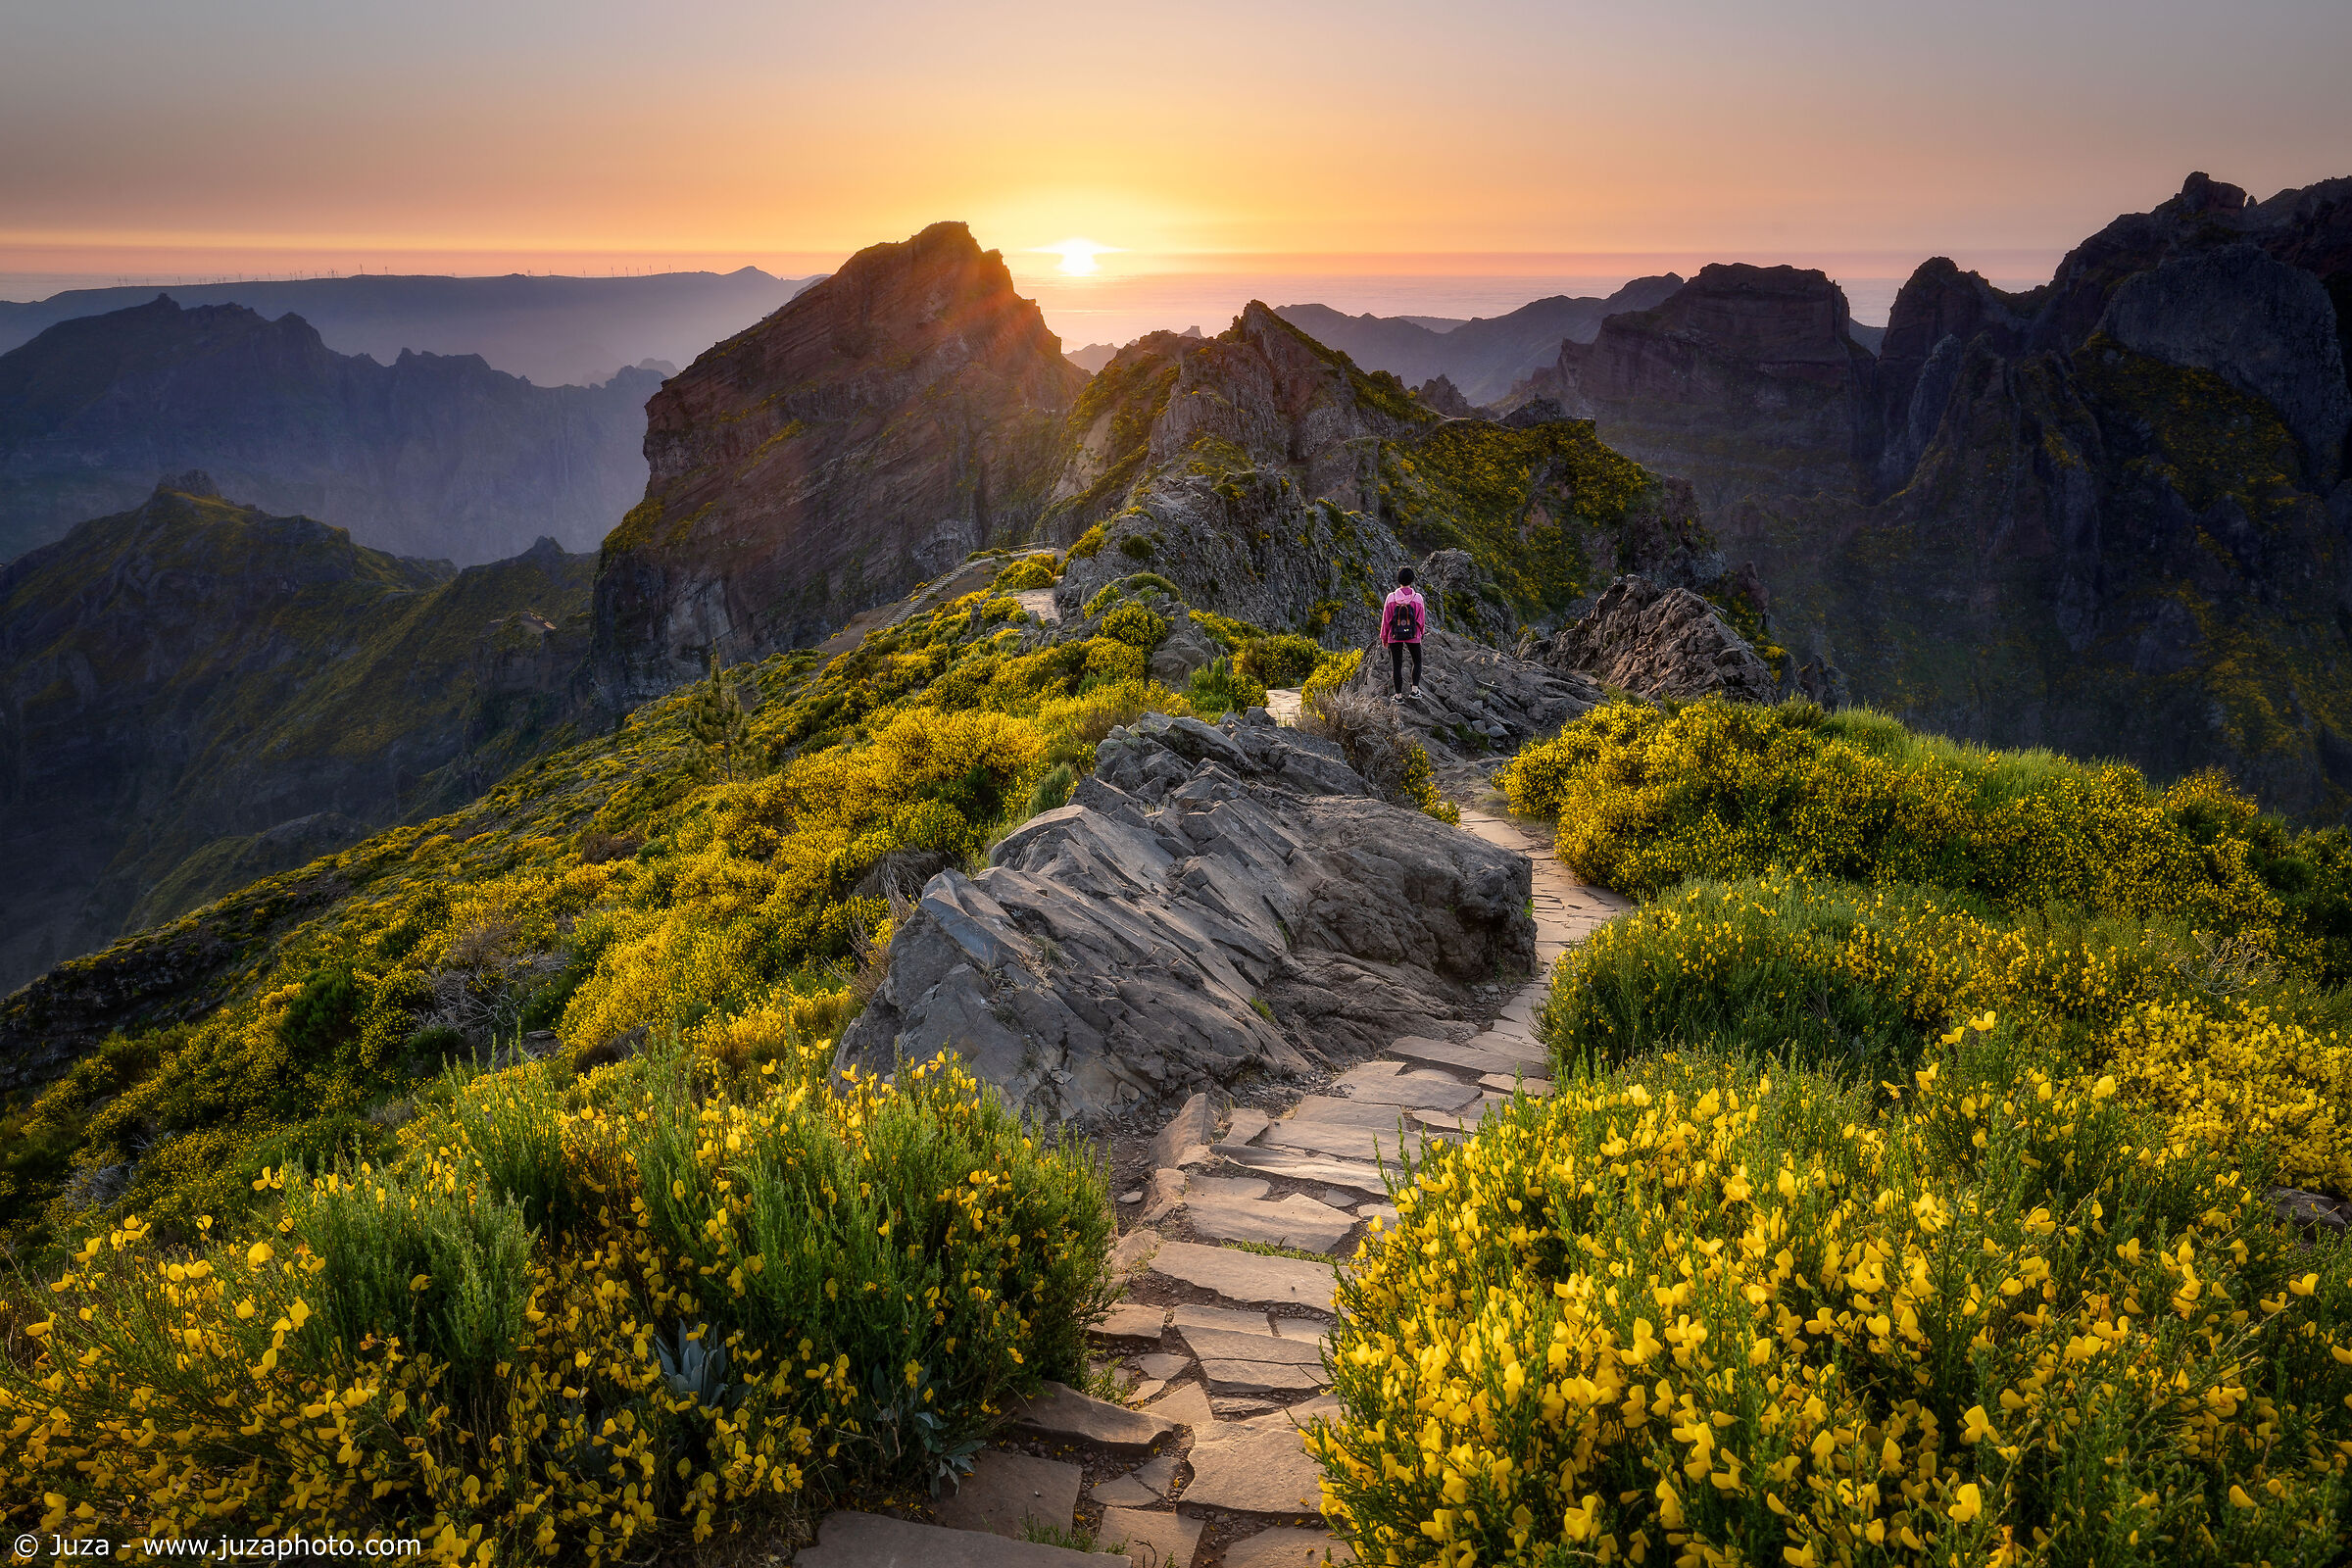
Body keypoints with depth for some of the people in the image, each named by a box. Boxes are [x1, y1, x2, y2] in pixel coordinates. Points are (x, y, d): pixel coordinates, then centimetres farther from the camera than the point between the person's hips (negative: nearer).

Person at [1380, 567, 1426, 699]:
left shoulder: (1392, 598, -13)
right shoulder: (1417, 598, -13)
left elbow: (1386, 619, -6)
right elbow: (1421, 619, -4)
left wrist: (1384, 637, 7)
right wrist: (1421, 633, 14)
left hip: (1395, 637, 0)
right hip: (1413, 637, 0)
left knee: (1396, 665, 10)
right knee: (1417, 661, 23)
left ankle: (1398, 695, 15)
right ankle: (1415, 689, 17)